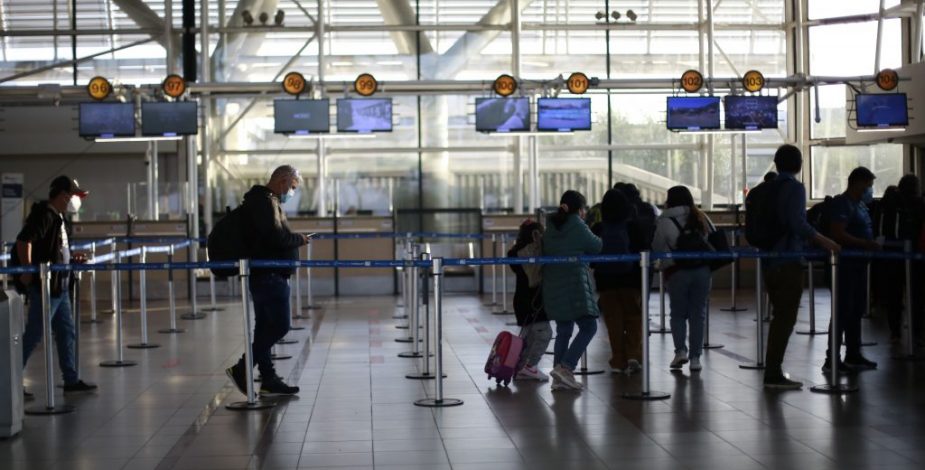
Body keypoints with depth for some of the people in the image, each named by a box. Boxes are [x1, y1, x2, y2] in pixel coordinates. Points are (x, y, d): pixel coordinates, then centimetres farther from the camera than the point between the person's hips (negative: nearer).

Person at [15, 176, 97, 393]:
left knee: (66, 332, 12)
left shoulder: (60, 218, 15)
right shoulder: (44, 214, -15)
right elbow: (23, 241, -26)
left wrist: (72, 258, 11)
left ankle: (71, 379, 18)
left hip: (60, 286, 10)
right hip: (44, 286, -10)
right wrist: (27, 272, -24)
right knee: (33, 335, -4)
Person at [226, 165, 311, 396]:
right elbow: (277, 237, -24)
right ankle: (241, 369, -6)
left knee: (265, 328, 11)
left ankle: (268, 379, 15)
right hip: (270, 276, -11)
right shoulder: (266, 202, -14)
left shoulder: (263, 200, 19)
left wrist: (293, 239, 10)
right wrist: (300, 239, -8)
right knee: (279, 326, -9)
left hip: (264, 275, 11)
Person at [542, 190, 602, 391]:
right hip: (574, 283, -8)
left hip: (553, 285, 8)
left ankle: (559, 378, 8)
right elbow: (596, 246, 1)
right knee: (588, 327, -3)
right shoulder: (577, 225, -8)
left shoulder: (550, 226, 12)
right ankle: (565, 367, -16)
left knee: (563, 330, 12)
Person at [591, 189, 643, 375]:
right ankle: (633, 354, -8)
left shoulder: (597, 229, -6)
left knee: (613, 320, 8)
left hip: (605, 281, 1)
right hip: (630, 279, -1)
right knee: (633, 317, 10)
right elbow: (644, 251, -5)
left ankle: (619, 361, 8)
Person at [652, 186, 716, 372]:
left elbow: (657, 248, -4)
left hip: (677, 272, -3)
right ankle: (695, 357, 6)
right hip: (702, 270, 3)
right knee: (698, 313, 7)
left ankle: (680, 350, -3)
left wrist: (664, 265, 11)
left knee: (678, 313, 11)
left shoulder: (664, 222, -6)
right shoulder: (701, 218, 8)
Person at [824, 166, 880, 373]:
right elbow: (838, 235, -21)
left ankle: (853, 355, 22)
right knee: (843, 311, -8)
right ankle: (832, 358, -4)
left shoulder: (860, 204, 16)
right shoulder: (842, 204, -13)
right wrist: (865, 243, -24)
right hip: (846, 264, -10)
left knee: (857, 310, 14)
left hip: (859, 263, 10)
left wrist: (872, 244, 9)